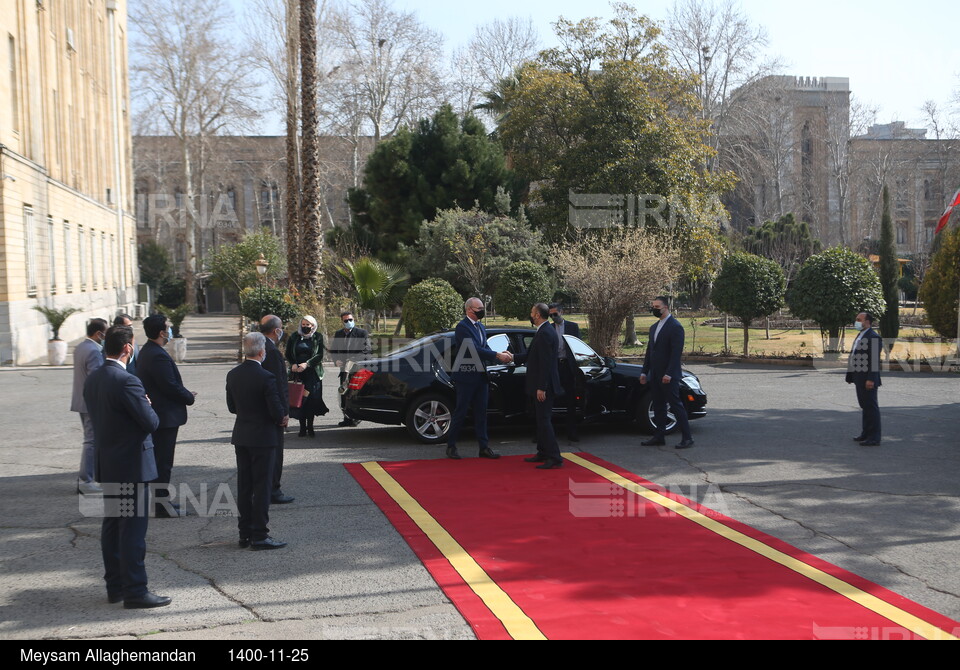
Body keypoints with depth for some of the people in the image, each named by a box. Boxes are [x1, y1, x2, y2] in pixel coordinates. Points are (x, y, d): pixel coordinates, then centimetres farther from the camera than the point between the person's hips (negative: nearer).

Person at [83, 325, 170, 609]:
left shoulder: (92, 379, 7)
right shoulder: (126, 381, -21)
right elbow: (151, 422, -22)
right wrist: (148, 406, 0)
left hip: (106, 463, 9)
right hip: (131, 464, -9)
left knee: (112, 526, 15)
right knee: (133, 528, -4)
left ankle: (115, 586, 24)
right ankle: (135, 591, 1)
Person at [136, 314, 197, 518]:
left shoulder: (146, 352, 12)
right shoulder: (158, 356, -21)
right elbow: (170, 386, -22)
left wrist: (185, 394, 10)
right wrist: (190, 398, -6)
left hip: (155, 414, 11)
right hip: (165, 415, -11)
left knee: (161, 459, 17)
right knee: (164, 460, -4)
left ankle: (162, 499, 26)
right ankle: (162, 505, 2)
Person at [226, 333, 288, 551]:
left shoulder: (232, 375, 1)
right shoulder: (266, 378, -20)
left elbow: (231, 407, 9)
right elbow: (277, 412, -19)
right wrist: (283, 414, 3)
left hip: (241, 437, 7)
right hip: (262, 437, -7)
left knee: (244, 485, 13)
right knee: (262, 486, 0)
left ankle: (245, 533, 21)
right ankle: (259, 536, 3)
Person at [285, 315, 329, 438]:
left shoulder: (318, 337, 4)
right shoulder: (294, 337, 10)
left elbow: (320, 355, -3)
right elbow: (288, 354, 11)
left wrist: (307, 364, -15)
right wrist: (293, 364, -8)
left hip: (312, 372, -2)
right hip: (297, 372, 2)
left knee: (311, 398, -7)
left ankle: (310, 427, 0)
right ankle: (302, 427, 3)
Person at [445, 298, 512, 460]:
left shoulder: (481, 327, 14)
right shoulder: (462, 327, -13)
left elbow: (484, 348, 10)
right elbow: (475, 349, -22)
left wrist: (501, 355, -8)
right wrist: (497, 356, -24)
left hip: (480, 376, 8)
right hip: (466, 376, -8)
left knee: (481, 412, 9)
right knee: (460, 412, 0)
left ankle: (484, 447, 13)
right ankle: (451, 446, 11)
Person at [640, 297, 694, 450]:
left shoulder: (675, 327, -11)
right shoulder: (654, 327, 16)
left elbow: (676, 352, -17)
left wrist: (669, 374, -22)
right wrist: (644, 372, 14)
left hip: (668, 375, -8)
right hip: (655, 374, 9)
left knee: (676, 405, -6)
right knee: (658, 406, 11)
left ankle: (687, 438, 0)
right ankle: (659, 437, 17)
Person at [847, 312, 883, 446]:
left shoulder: (874, 337, -15)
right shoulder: (860, 336, 16)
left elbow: (875, 360, -20)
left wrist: (871, 379, -24)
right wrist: (851, 375, 17)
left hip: (868, 380, -10)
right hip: (859, 379, 10)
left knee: (871, 407, -4)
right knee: (864, 406, 17)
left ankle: (874, 438, 0)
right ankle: (866, 434, 27)